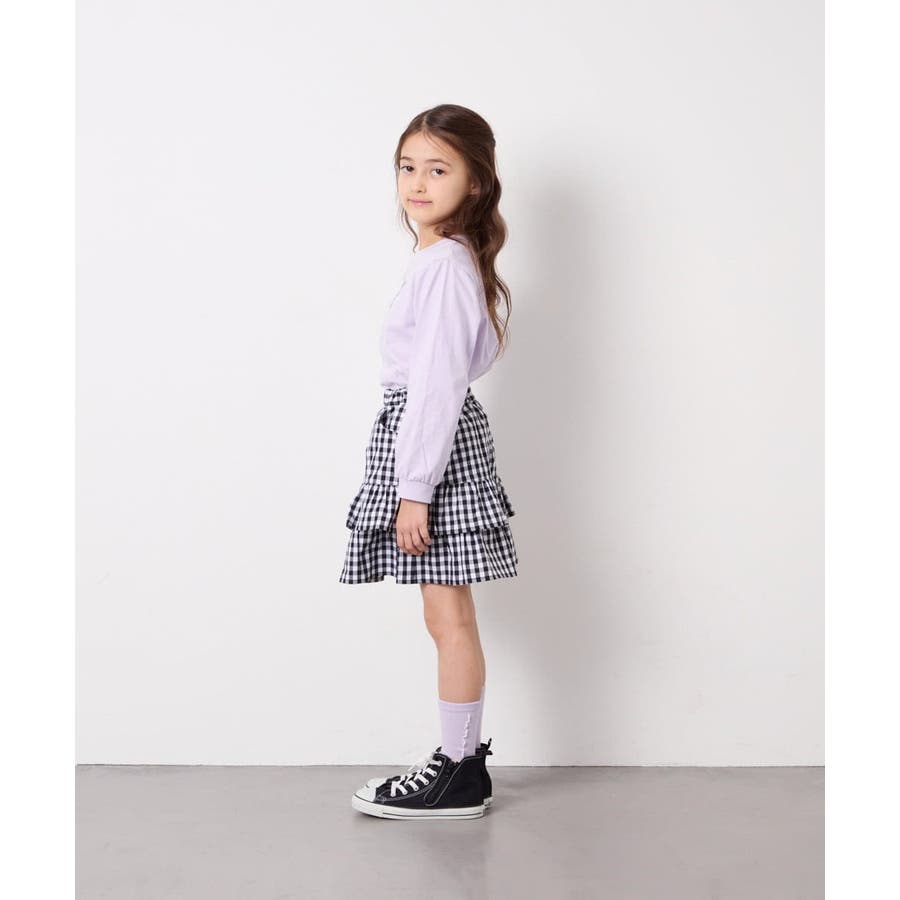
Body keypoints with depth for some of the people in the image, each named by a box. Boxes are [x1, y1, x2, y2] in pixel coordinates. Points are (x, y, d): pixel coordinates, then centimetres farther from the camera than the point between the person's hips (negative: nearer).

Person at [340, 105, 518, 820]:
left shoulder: (444, 262, -16)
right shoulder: (450, 257, 15)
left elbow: (440, 381, -21)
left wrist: (415, 486, -21)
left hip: (435, 440, -10)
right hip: (427, 434, 10)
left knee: (449, 618, -2)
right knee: (449, 618, 14)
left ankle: (461, 775, 8)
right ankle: (461, 759, 23)